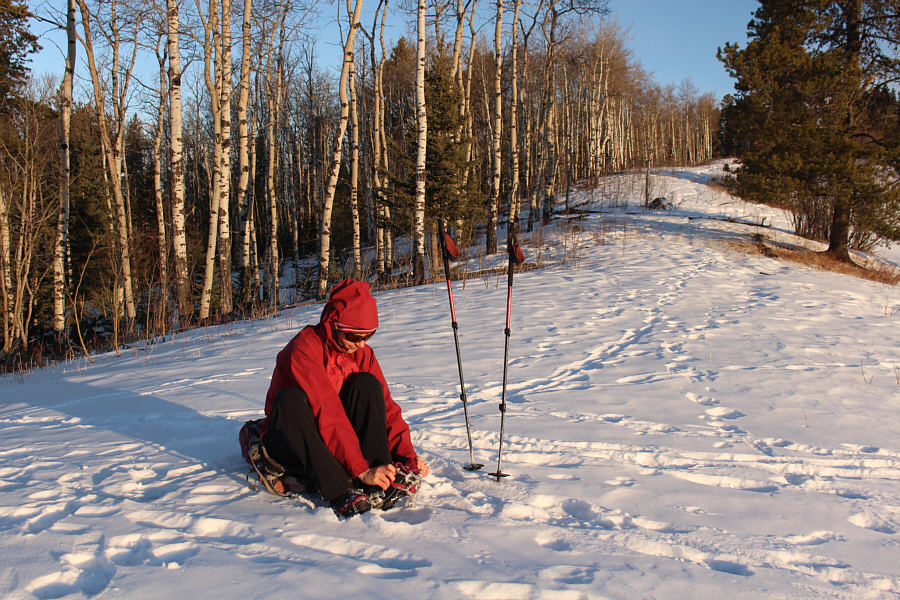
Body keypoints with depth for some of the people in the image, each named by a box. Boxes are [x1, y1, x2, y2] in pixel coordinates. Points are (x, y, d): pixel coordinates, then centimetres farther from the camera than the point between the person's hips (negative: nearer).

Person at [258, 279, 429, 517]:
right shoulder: (304, 348, -22)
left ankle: (383, 482, -29)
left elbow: (385, 406, -5)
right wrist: (361, 469, -38)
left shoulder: (362, 352, -2)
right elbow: (326, 411, -32)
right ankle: (340, 493, -45)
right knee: (291, 399, -35)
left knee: (366, 383, -18)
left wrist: (407, 453, -20)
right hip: (290, 441, -5)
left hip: (338, 443, 5)